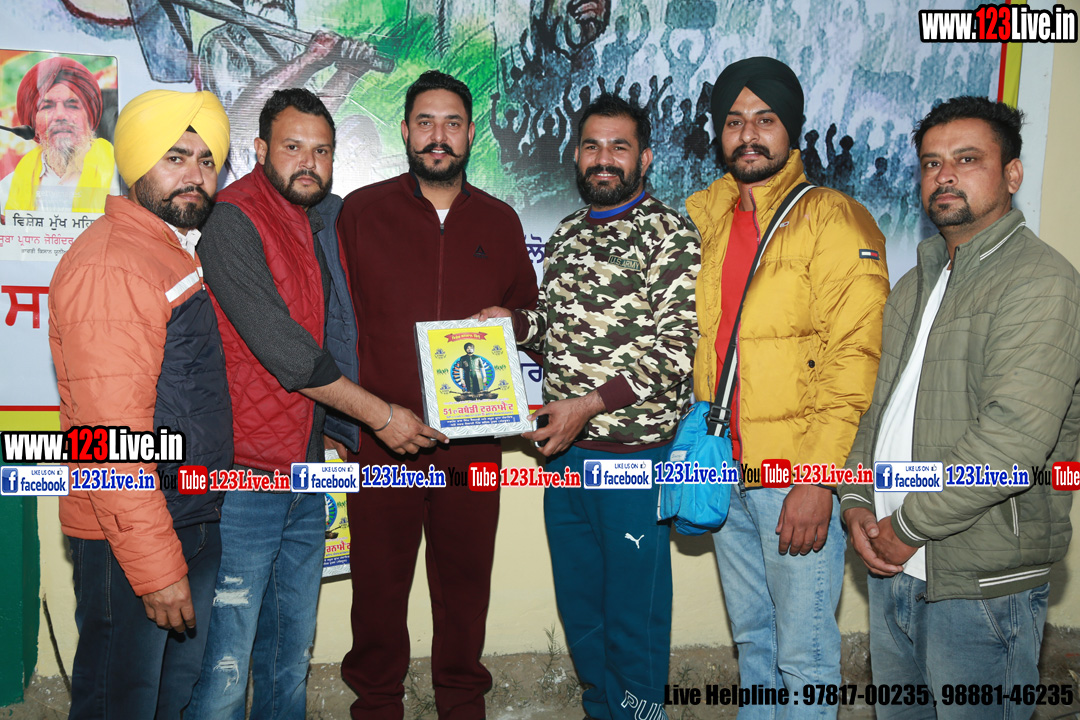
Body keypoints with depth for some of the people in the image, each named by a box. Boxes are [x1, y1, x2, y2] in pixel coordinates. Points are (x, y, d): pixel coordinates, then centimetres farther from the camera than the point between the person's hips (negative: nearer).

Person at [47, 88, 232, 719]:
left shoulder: (184, 254, 12)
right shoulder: (109, 265, -19)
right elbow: (114, 433, -24)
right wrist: (157, 565, -23)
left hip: (196, 520, 9)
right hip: (130, 533, -9)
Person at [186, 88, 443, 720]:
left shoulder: (326, 220, 13)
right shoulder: (234, 219, -11)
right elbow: (282, 350, -18)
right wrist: (380, 415, -12)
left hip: (307, 465, 8)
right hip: (245, 473, -7)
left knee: (292, 658, 17)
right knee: (225, 668, -1)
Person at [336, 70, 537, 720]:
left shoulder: (500, 222, 11)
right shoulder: (361, 211, 4)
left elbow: (529, 310, 20)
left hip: (472, 437, 2)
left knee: (466, 578, 11)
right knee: (379, 580, 8)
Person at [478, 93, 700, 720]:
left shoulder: (669, 233, -7)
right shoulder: (567, 234, 14)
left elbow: (675, 350, -14)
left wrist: (589, 404, -21)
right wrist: (514, 320, 2)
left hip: (634, 452, -6)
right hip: (564, 451, 7)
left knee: (633, 615, 6)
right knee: (578, 606, 18)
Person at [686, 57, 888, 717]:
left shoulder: (836, 219, -9)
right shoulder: (702, 218, 10)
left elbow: (853, 360, -15)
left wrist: (817, 479, -20)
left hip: (801, 475, -5)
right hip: (726, 471, 6)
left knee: (804, 654, 4)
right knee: (752, 637, 19)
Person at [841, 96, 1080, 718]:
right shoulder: (917, 283, 14)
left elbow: (1015, 438, -25)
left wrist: (908, 526, -17)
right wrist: (858, 500, -2)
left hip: (981, 587, -7)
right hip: (893, 569, 7)